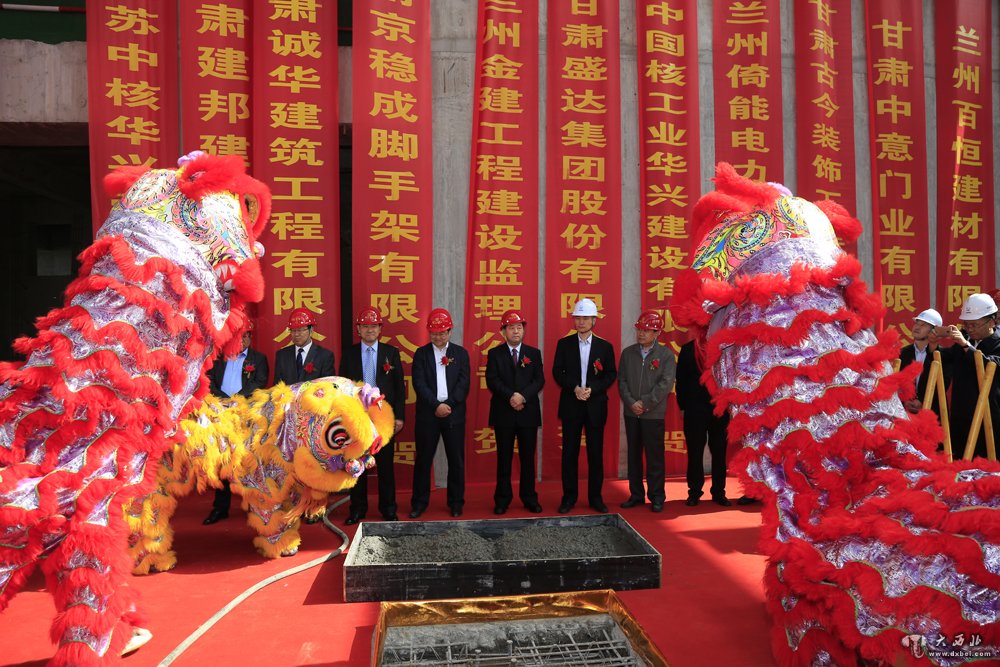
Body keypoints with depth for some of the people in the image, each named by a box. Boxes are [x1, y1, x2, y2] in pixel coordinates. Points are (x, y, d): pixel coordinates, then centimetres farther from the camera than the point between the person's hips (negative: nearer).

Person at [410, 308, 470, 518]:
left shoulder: (461, 353, 6)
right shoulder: (421, 353, 4)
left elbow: (464, 384, -1)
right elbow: (419, 383, -6)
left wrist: (448, 404, -14)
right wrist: (436, 405, -16)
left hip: (454, 413, 1)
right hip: (427, 414, 0)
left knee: (456, 460, 6)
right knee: (423, 459, 5)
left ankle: (456, 502, 18)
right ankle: (419, 502, 16)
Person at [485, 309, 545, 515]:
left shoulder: (534, 353, 8)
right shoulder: (494, 353, 4)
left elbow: (539, 380, -1)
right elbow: (492, 380, -7)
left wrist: (523, 396, -17)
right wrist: (510, 396, -18)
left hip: (528, 412, 1)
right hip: (503, 413, -1)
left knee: (528, 457, 7)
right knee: (504, 458, 5)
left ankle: (529, 498, 17)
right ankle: (502, 499, 14)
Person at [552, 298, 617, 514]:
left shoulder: (605, 346, 5)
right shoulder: (564, 344, 4)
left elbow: (611, 374, 2)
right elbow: (557, 372, 1)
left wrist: (592, 389, -13)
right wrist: (574, 388, -13)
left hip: (595, 405, 0)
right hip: (571, 405, 0)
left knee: (596, 453, 5)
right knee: (569, 453, 3)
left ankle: (595, 497, 15)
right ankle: (569, 497, 13)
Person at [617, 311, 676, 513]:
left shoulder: (666, 354, -2)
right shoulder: (628, 353, 8)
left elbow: (666, 384, -10)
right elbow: (622, 381, 4)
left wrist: (645, 403, -13)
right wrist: (631, 403, -9)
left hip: (654, 414, -3)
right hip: (631, 413, 4)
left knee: (654, 457, 2)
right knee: (633, 455, 10)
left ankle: (657, 497, 12)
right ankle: (636, 494, 20)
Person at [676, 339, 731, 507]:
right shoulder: (687, 349, 4)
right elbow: (680, 379, 4)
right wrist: (682, 407, 0)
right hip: (694, 410, 0)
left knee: (719, 452, 7)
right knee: (694, 453, 4)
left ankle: (719, 493, 18)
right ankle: (694, 493, 14)